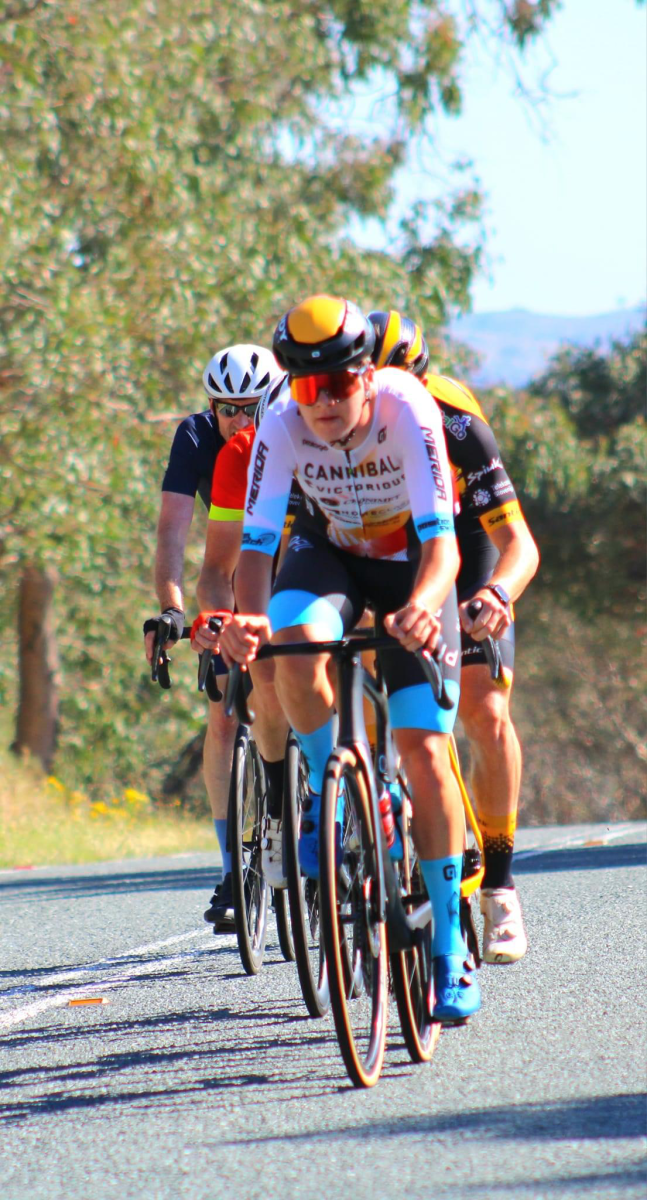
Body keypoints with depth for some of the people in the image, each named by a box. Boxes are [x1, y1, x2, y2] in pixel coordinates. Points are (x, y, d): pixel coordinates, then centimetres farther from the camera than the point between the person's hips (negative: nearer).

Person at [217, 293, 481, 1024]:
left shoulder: (406, 412, -33)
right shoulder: (282, 429, -27)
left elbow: (442, 540, -40)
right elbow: (257, 540, -31)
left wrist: (419, 608, -61)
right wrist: (244, 618, -53)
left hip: (410, 561, -1)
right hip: (329, 552, 2)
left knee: (424, 751, -12)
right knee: (296, 647, -35)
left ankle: (448, 948, 0)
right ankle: (326, 795, -8)